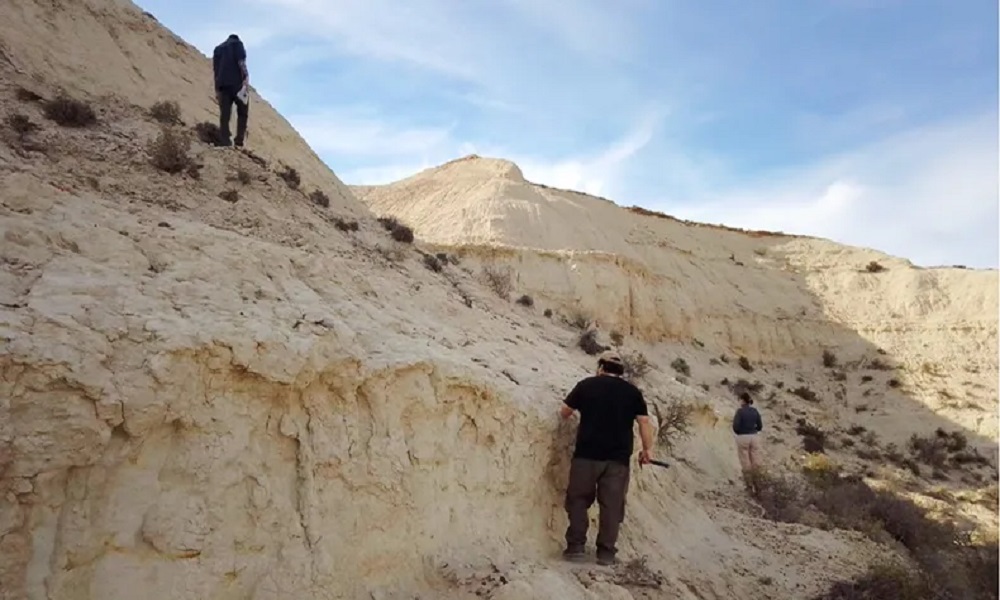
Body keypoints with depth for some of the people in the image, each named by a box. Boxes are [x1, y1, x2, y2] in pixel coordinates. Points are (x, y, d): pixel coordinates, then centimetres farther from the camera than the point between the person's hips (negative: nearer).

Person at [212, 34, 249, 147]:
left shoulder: (218, 48, 25)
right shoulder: (237, 43, 10)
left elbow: (216, 70, 20)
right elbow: (241, 62, -8)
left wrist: (217, 89, 17)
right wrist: (246, 79, -14)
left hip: (222, 84, 5)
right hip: (236, 82, -5)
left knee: (224, 114, -1)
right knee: (243, 112, 3)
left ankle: (224, 142, -10)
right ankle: (240, 140, -8)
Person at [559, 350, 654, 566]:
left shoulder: (586, 385, 2)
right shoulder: (632, 391, 6)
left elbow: (564, 412, 9)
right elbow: (644, 421, 1)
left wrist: (566, 413, 31)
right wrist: (647, 449, 9)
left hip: (586, 453, -1)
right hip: (618, 458, 1)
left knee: (578, 499, 10)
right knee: (612, 505, 6)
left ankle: (576, 545, 8)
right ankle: (606, 551, 7)